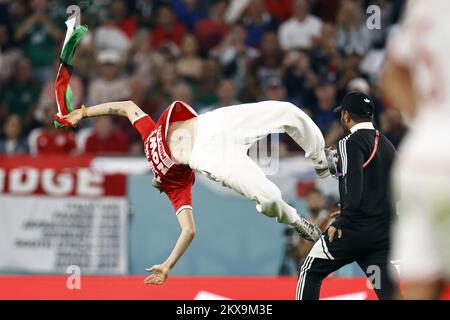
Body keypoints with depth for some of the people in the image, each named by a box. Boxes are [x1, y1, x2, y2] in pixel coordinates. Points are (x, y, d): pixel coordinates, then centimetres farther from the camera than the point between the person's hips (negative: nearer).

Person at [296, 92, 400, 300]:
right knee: (388, 290, 1)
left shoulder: (351, 143, -8)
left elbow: (354, 190, -20)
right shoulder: (387, 145, 16)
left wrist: (340, 224, -16)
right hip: (384, 233, 7)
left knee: (310, 271, 11)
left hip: (355, 228, -7)